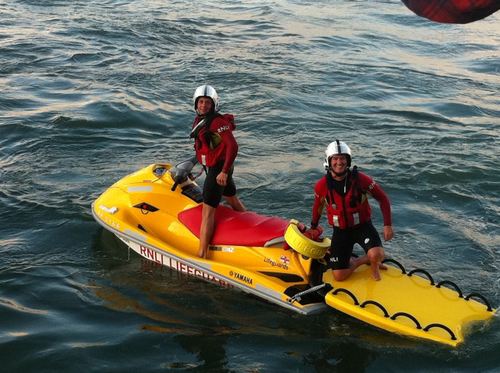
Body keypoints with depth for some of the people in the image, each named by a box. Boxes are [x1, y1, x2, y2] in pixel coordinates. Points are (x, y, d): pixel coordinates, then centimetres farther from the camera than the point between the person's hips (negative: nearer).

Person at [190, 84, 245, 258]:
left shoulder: (217, 121, -21)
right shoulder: (199, 120, 6)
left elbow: (232, 146, -28)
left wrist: (224, 171, -30)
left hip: (219, 168, -10)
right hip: (212, 167, 10)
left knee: (208, 210, -14)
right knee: (232, 199, 26)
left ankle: (202, 254, -16)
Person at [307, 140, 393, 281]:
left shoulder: (360, 179, -16)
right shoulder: (322, 186, -11)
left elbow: (383, 199, -6)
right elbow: (317, 207, 11)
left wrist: (388, 225, -12)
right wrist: (313, 227, 24)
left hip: (363, 226, -2)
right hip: (340, 231, 2)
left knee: (376, 255, -31)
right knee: (339, 276, -7)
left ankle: (374, 265, 7)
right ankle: (358, 261, 24)